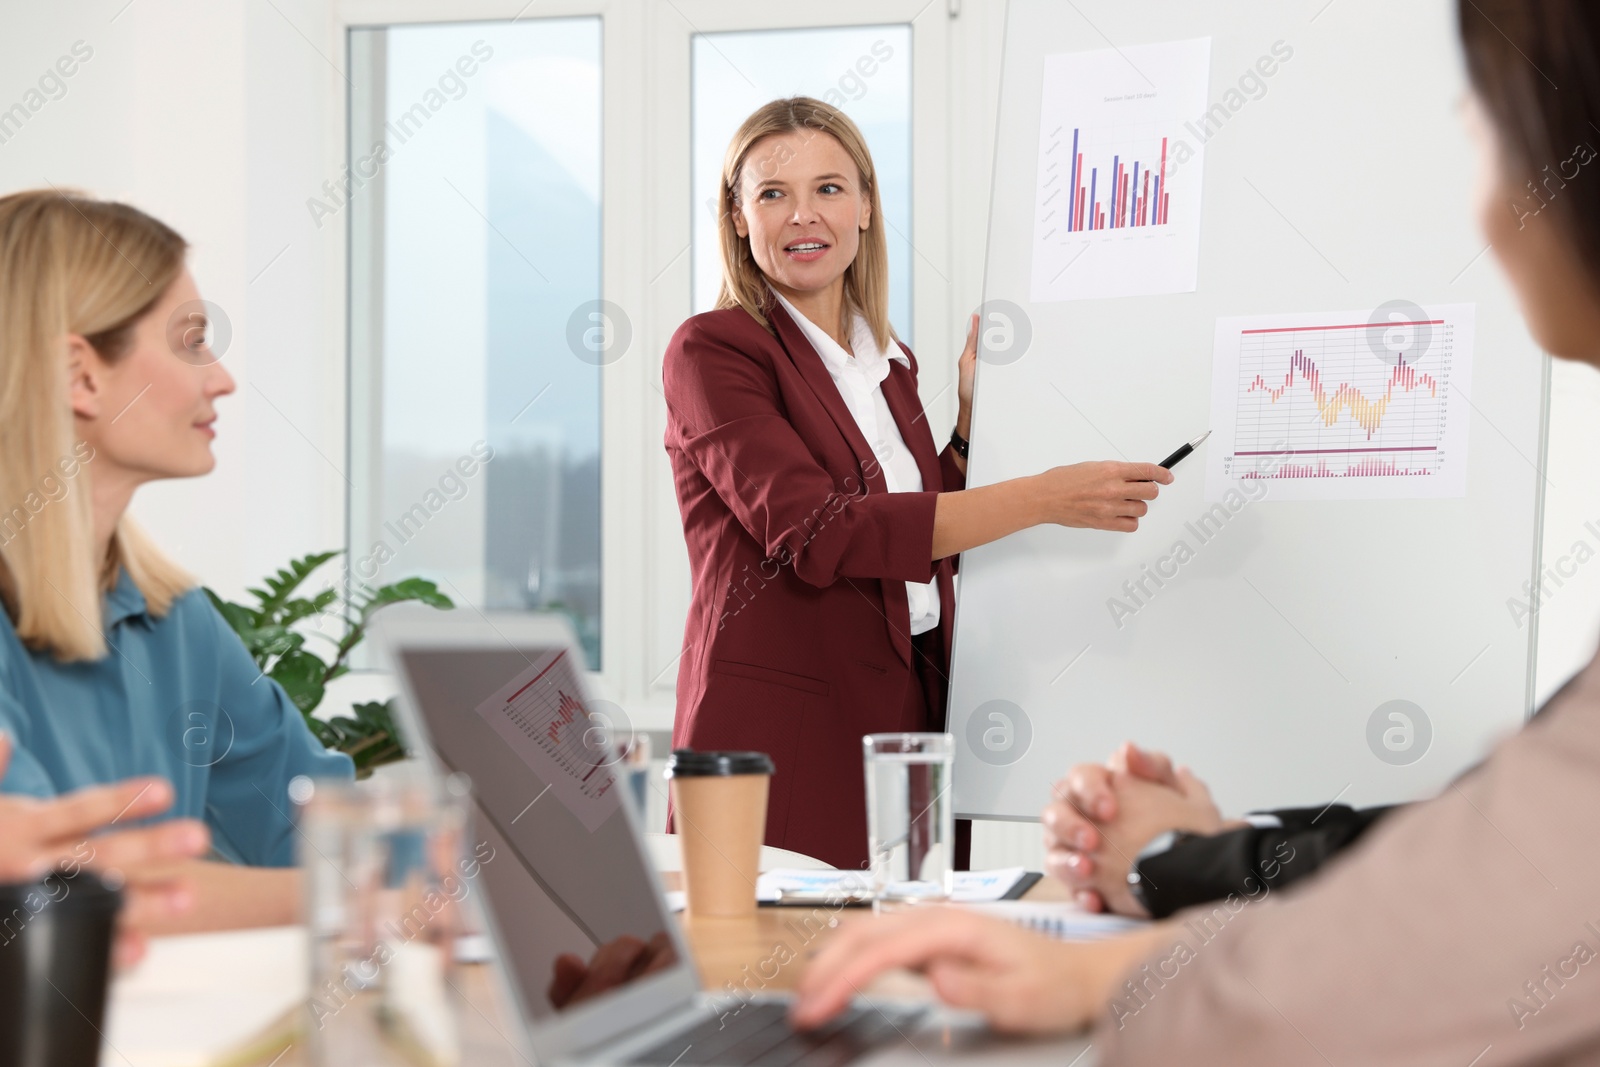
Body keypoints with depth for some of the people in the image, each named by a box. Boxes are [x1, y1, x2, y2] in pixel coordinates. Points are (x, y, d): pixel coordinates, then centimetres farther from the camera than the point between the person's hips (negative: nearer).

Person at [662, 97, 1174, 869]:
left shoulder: (886, 363, 16)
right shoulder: (712, 351, -6)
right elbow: (815, 532, -18)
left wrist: (974, 411, 11)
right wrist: (1043, 499, -17)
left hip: (909, 722, 6)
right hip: (778, 733, -6)